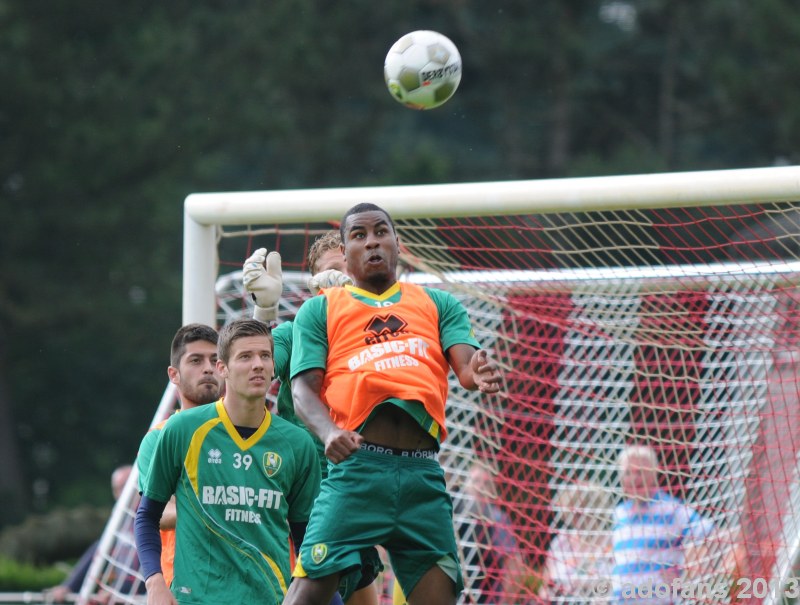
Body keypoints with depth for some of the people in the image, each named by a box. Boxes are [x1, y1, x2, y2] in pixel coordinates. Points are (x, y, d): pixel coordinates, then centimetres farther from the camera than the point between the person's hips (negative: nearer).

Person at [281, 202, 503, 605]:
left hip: (423, 473, 2)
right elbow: (303, 389, 5)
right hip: (356, 465, -2)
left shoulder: (439, 304, 22)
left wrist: (479, 373, -19)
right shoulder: (320, 310, 17)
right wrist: (329, 431, -17)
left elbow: (465, 367, 7)